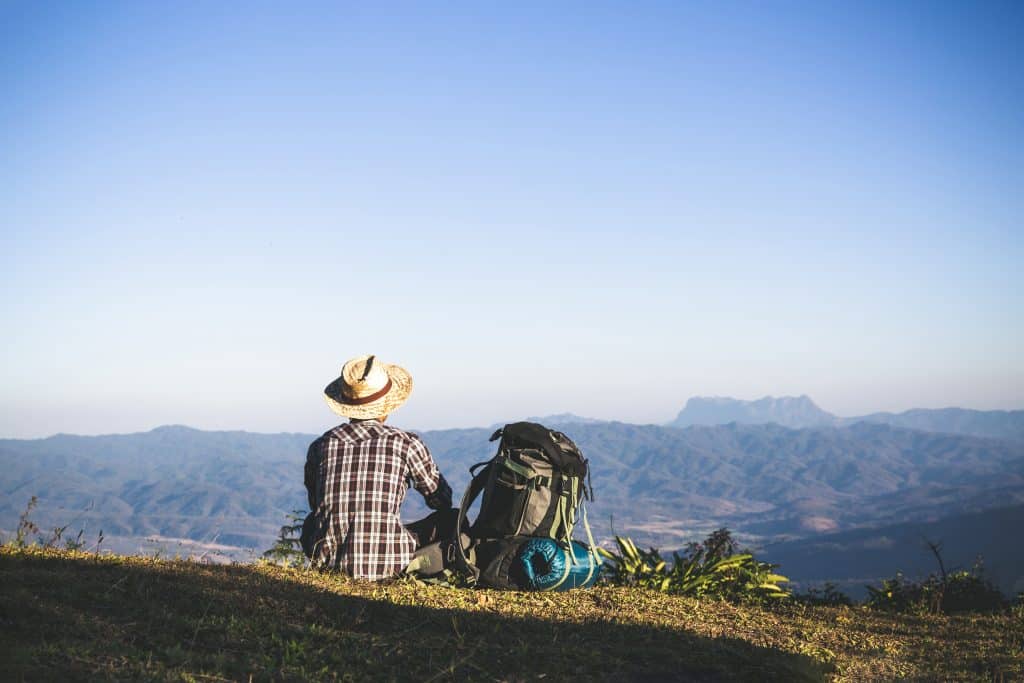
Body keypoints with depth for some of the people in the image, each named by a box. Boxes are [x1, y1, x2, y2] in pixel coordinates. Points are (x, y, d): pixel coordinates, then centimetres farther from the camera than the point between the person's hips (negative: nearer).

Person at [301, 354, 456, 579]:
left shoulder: (320, 445, 8)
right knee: (452, 518, 17)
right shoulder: (405, 443, 0)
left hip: (328, 562, 3)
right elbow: (442, 500, 14)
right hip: (389, 563, -3)